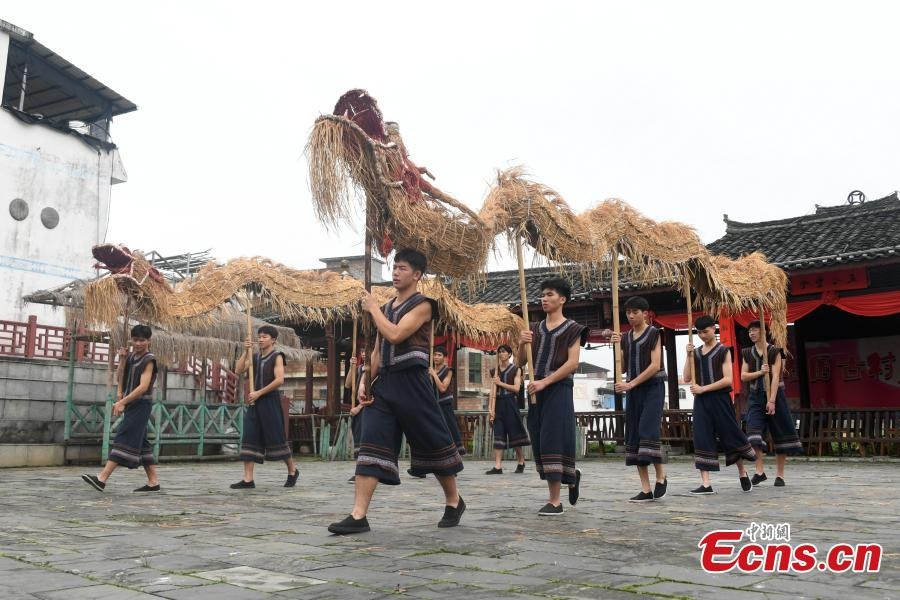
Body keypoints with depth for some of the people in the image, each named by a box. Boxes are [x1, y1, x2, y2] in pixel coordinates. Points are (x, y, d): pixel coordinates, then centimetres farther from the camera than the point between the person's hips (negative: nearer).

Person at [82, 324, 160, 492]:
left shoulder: (149, 360, -10)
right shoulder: (130, 356, 13)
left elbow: (143, 387, -20)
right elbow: (119, 379, 12)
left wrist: (122, 402, -26)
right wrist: (122, 360, -1)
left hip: (141, 404, -9)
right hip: (130, 404, 9)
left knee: (124, 439, -14)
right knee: (140, 443, 9)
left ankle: (102, 478, -20)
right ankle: (153, 482, 13)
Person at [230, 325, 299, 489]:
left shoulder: (277, 356, -5)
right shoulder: (255, 357, 14)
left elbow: (279, 380, -16)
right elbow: (238, 371, 4)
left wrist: (259, 393, -17)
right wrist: (246, 351, -4)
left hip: (270, 401, -6)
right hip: (254, 402, 6)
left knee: (276, 438, 0)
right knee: (249, 438, -1)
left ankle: (292, 471, 19)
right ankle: (248, 479, 0)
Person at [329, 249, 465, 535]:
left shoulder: (422, 305, -5)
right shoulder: (386, 308, 18)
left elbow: (395, 335, -20)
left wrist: (373, 308, -7)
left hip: (412, 383, -6)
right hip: (384, 383, 7)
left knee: (433, 444, 4)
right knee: (372, 444, -4)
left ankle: (454, 501, 24)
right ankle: (358, 516, -5)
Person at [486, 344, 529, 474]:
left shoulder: (516, 369, 3)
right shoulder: (495, 371, 14)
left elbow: (516, 388, -8)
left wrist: (501, 383, -10)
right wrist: (491, 408, 2)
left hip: (510, 403, -4)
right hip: (498, 403, 4)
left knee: (514, 432, 0)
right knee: (498, 433, -2)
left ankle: (521, 462, 17)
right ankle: (498, 466, -5)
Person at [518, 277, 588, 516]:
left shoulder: (572, 329, 0)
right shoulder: (535, 329, 15)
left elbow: (573, 363, -10)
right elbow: (521, 362, 13)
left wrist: (545, 382, -18)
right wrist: (522, 344, -8)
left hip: (558, 389, -6)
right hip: (536, 390, 6)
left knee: (553, 440, -10)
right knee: (539, 441, 7)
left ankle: (555, 501, -5)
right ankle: (570, 475, 32)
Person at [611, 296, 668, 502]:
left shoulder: (654, 333, -3)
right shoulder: (626, 337, 12)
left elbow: (655, 365, -13)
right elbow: (623, 368, 10)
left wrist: (631, 383, -18)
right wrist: (617, 345, -3)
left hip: (653, 387, -6)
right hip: (633, 390, 6)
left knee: (649, 431, -16)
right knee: (634, 436, 1)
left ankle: (661, 476, 4)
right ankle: (646, 489, 4)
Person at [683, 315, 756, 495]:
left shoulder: (723, 351, -2)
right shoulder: (695, 352, 11)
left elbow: (728, 379, -10)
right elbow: (687, 379, 7)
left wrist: (703, 388, -15)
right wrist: (688, 356, -3)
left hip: (719, 399, -4)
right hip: (701, 401, 4)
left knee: (731, 436, 6)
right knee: (702, 439, -3)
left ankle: (743, 473, 29)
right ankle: (706, 484, -3)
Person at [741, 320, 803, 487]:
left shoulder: (774, 352, -6)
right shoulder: (748, 353, 8)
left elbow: (776, 377, -13)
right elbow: (743, 376, 4)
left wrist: (772, 401, -21)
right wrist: (760, 372, -14)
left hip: (775, 395, -3)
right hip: (755, 396, 3)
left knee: (780, 435, 2)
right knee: (754, 432, -13)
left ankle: (780, 474, 11)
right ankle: (760, 470, -11)